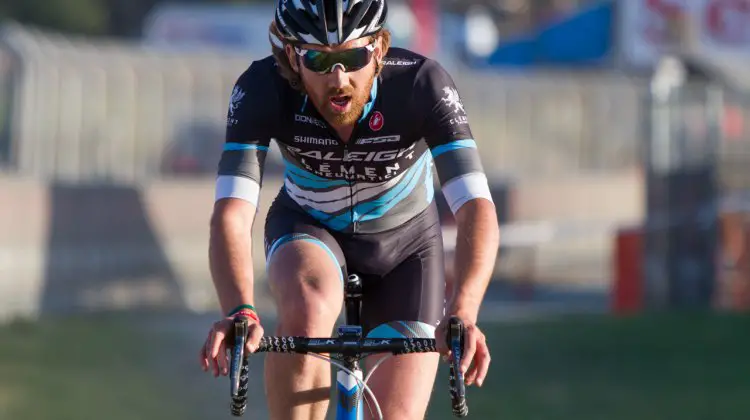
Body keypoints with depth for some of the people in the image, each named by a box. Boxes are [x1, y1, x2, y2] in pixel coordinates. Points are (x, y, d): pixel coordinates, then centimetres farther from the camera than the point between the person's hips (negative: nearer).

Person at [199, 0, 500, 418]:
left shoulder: (422, 84, -33)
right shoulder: (262, 90, -31)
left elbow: (477, 210, -40)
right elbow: (231, 216, -39)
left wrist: (462, 313, -58)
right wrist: (240, 312, -58)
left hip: (404, 241, 1)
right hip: (308, 228, -1)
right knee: (308, 312, -36)